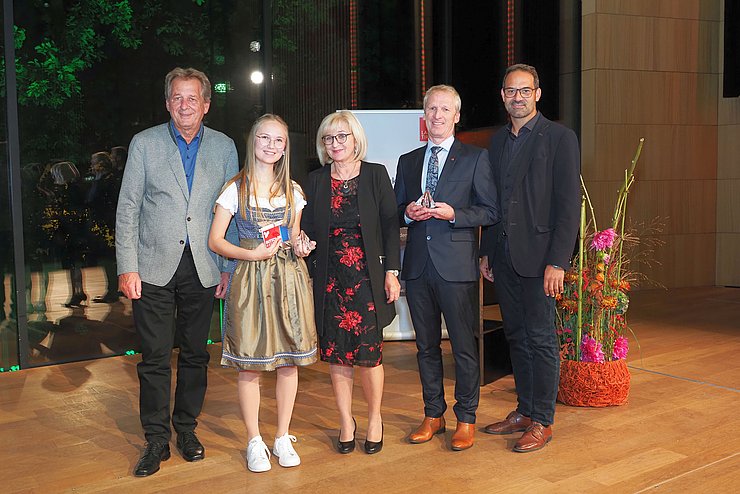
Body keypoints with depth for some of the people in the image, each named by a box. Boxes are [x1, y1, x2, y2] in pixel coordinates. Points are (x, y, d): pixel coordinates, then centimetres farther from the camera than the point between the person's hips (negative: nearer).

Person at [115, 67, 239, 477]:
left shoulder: (224, 147, 6)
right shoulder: (145, 143, 2)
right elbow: (128, 209, 0)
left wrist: (229, 267, 2)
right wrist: (127, 267, -6)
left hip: (203, 269, 2)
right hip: (154, 269, -1)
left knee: (195, 354, 10)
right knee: (154, 357, 1)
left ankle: (187, 428, 26)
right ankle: (156, 439, 14)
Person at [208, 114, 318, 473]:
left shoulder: (292, 190, 10)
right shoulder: (235, 188, 0)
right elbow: (215, 240, -2)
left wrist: (300, 246, -5)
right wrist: (252, 254, -15)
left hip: (289, 277, 3)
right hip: (251, 278, -3)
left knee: (289, 361, 6)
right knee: (250, 365, 1)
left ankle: (283, 437, 21)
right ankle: (254, 441, 16)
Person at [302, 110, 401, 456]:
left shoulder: (376, 174, 2)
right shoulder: (315, 181, 8)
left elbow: (390, 226, 0)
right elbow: (308, 231, 11)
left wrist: (392, 272, -5)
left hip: (367, 278, -2)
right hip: (330, 280, 2)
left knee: (369, 352, -2)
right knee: (336, 353, 5)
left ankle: (375, 418, 20)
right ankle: (346, 421, 21)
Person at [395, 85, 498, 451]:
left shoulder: (475, 158, 2)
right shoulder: (407, 161, 15)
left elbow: (490, 211, -2)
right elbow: (396, 211, 18)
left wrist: (453, 213, -16)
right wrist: (408, 213, -5)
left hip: (456, 265, -4)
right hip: (417, 266, 5)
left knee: (464, 345, 2)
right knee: (426, 345, 13)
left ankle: (465, 419, 17)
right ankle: (433, 414, 26)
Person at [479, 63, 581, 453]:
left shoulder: (560, 139, -5)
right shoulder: (497, 141, 14)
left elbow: (569, 204, -11)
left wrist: (557, 262, -16)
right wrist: (486, 251, 12)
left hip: (537, 256, -6)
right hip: (503, 256, 6)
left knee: (541, 339, 0)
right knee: (516, 337, 13)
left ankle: (542, 421, 12)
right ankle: (524, 411, 26)